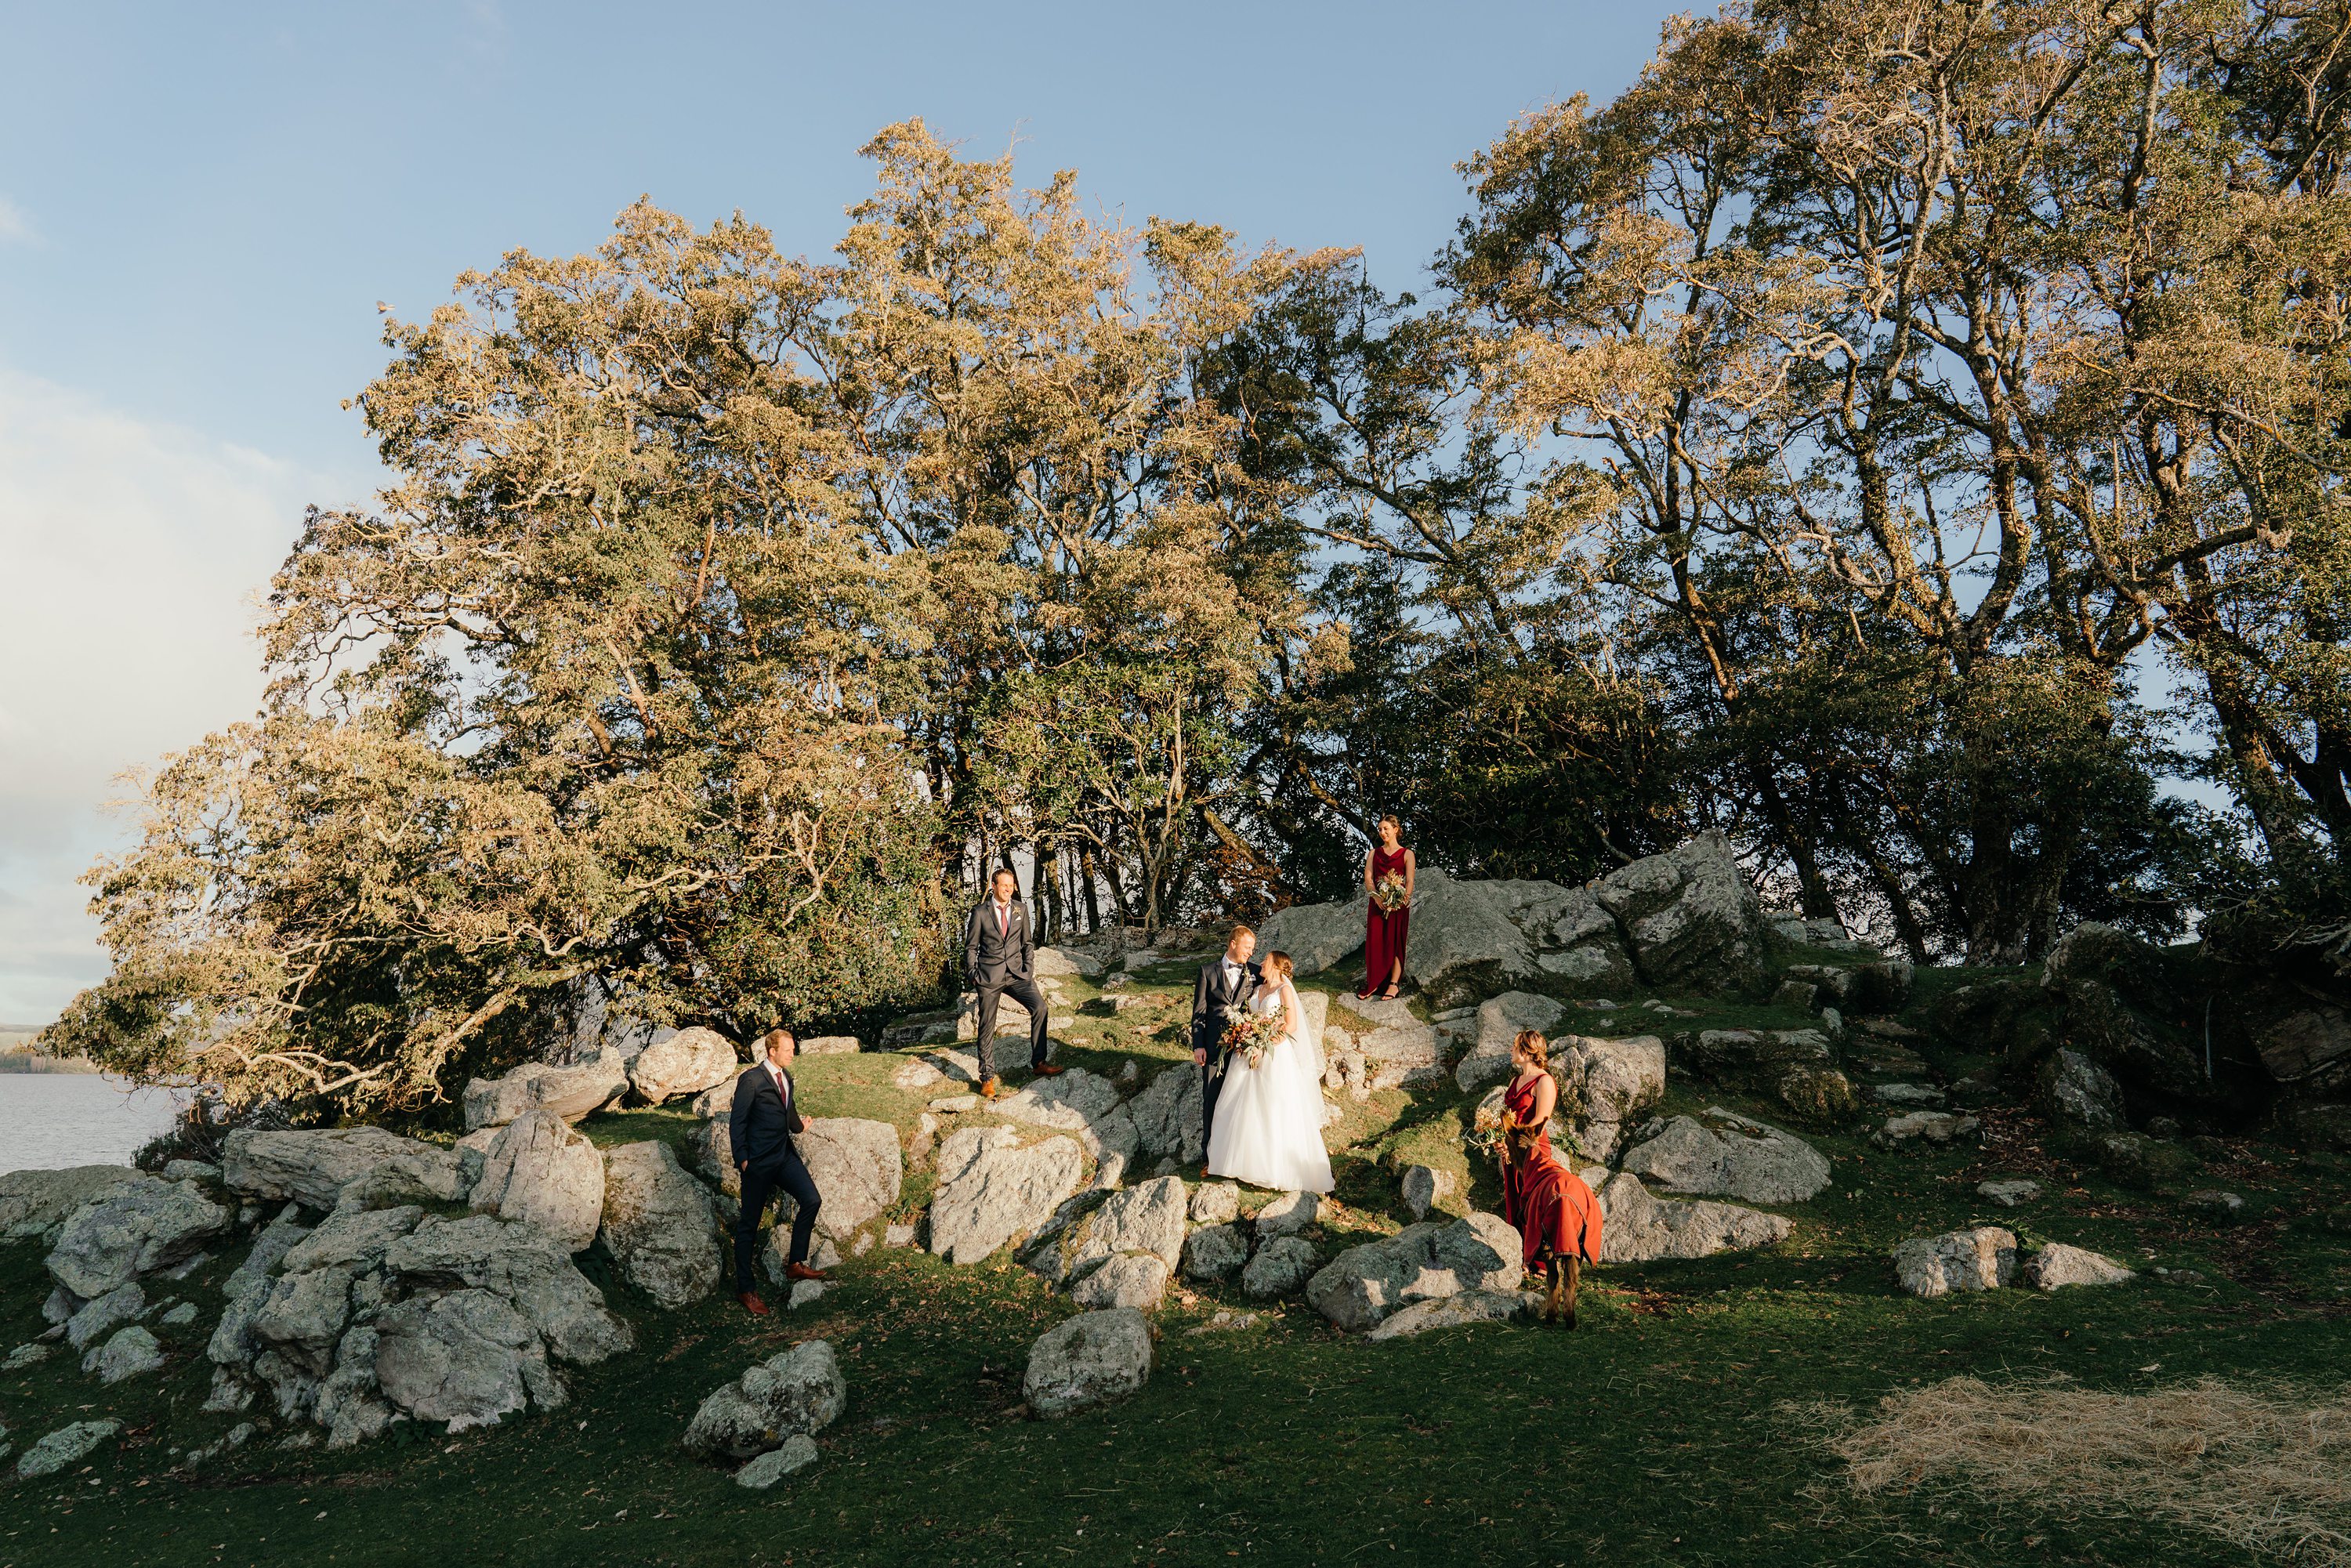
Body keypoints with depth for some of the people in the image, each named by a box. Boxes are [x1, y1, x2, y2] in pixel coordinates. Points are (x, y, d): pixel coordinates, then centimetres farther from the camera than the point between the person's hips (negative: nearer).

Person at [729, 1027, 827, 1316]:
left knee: (811, 1200, -5)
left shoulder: (786, 1078, 10)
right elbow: (736, 1122, -12)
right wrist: (742, 1159, -15)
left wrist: (799, 1127, 42)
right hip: (758, 1162, -7)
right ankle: (746, 1289, 12)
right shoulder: (752, 1080, -14)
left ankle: (795, 1264, 10)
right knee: (749, 1224, 3)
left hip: (785, 1155, 7)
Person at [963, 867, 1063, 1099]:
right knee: (987, 1025, 1)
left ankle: (1038, 1063, -9)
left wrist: (1029, 970, 4)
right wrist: (973, 975, -3)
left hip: (1017, 973, 2)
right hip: (989, 975, -2)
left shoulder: (1021, 909, 9)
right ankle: (987, 1077, 14)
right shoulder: (980, 913, 0)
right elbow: (971, 947, 5)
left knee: (1039, 1007, -18)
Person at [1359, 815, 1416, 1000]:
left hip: (1398, 904, -3)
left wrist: (1403, 900, -18)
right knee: (1374, 942, -1)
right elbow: (1368, 878, 4)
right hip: (1377, 902, 3)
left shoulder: (1407, 854, 5)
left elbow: (1410, 881, -2)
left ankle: (1394, 983, -1)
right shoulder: (1374, 853, 14)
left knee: (1395, 943, -3)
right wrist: (1376, 897, -14)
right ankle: (1373, 983, 6)